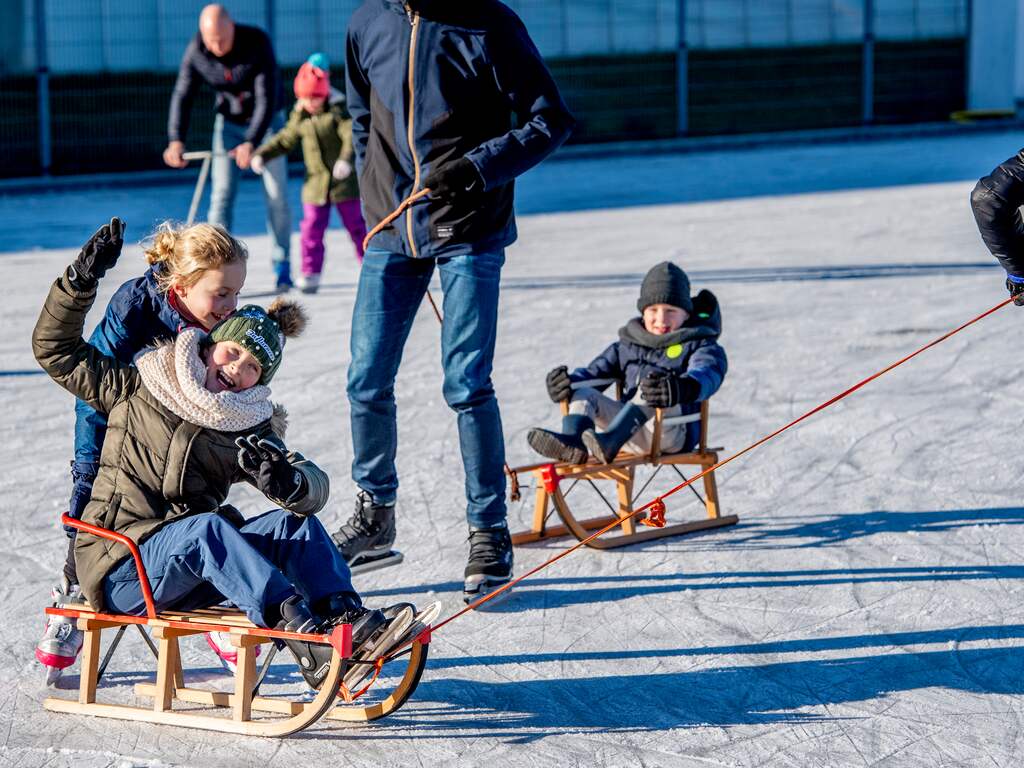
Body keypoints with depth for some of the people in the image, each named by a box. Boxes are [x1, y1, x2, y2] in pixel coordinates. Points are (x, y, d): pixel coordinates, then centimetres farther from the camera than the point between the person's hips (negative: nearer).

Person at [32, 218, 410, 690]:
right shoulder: (136, 390, 7)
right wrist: (81, 281, -5)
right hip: (120, 571, -4)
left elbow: (314, 487, -3)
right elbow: (56, 349, 9)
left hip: (189, 574, 4)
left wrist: (287, 481, -28)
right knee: (207, 528, -34)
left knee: (296, 523, -16)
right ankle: (301, 634, -52)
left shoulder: (251, 431, 12)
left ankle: (345, 619, -39)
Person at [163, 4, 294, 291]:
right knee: (221, 194, -8)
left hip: (267, 120, -2)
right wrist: (176, 140, -28)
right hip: (229, 121, 2)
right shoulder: (196, 51, -19)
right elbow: (182, 96, -14)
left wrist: (251, 143, -40)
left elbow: (267, 98, -31)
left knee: (276, 194, -6)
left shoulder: (258, 43, -29)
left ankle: (282, 264, 7)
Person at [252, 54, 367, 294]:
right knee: (311, 228, -1)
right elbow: (286, 139, 14)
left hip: (344, 181, -4)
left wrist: (346, 159, -41)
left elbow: (351, 136, -24)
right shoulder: (300, 116, 5)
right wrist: (261, 154, 2)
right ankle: (310, 274, 4)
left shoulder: (340, 110, -11)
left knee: (356, 225, 5)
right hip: (315, 182, 4)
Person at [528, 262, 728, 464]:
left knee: (651, 387, -33)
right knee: (584, 394, -13)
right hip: (631, 435, 5)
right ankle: (572, 443, -44)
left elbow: (707, 374, -15)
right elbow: (597, 370, 19)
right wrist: (569, 382, -7)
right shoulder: (627, 345, 25)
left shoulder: (697, 345, 7)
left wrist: (684, 388, -41)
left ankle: (609, 441, -56)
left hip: (674, 433, -5)